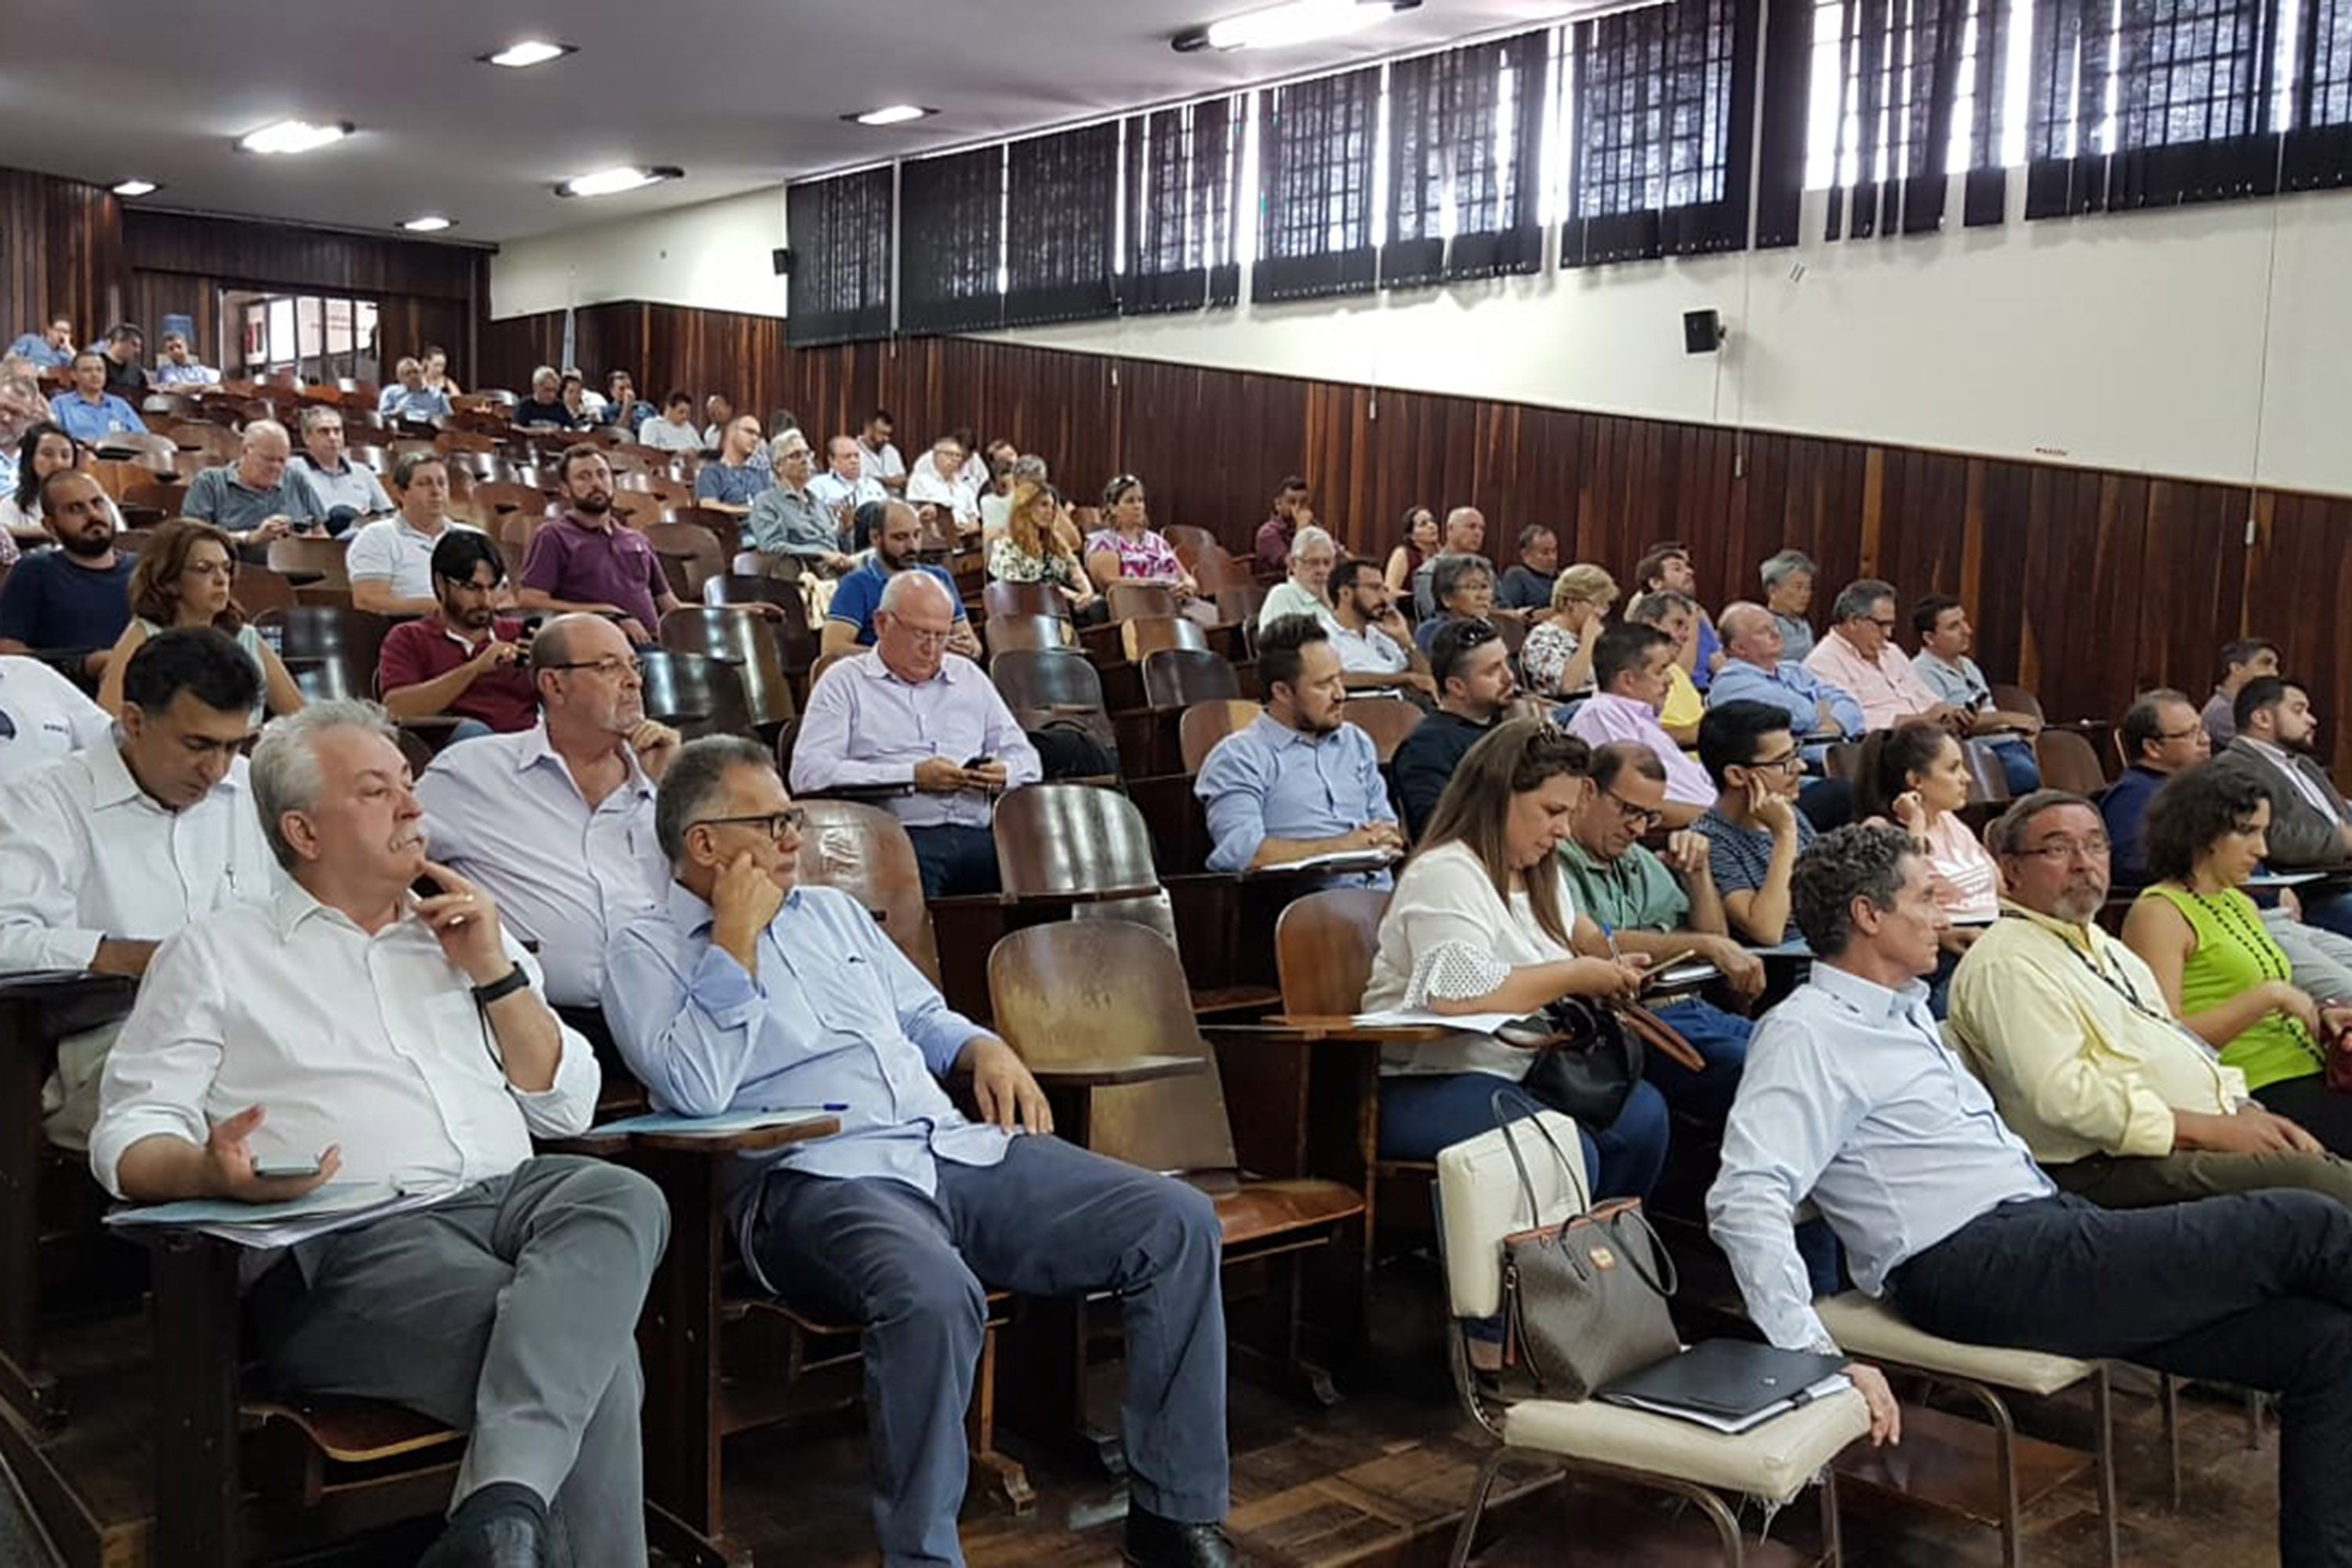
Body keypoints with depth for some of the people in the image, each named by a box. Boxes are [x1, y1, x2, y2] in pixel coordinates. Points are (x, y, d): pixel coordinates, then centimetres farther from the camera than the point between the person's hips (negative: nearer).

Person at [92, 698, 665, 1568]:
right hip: (344, 1244, -4)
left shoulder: (464, 933, 25)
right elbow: (130, 1137, 5)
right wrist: (214, 1173, -19)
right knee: (592, 1355, -32)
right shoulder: (216, 956, 15)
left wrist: (495, 973, 7)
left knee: (621, 1196, -34)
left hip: (508, 1198, 4)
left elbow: (567, 1112, 20)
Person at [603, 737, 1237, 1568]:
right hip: (816, 1180, -7)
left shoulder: (832, 910, 25)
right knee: (932, 1293, -41)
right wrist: (737, 937, -9)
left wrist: (988, 1050, 9)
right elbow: (697, 1091, -13)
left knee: (1177, 1221, -11)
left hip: (959, 1150, 7)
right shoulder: (645, 952, 5)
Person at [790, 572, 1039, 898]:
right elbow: (808, 773, -4)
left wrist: (1005, 774, 1)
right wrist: (912, 777, -7)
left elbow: (1026, 757, 27)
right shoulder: (845, 683, 11)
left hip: (976, 836, 4)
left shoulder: (970, 677, 27)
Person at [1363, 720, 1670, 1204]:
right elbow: (1458, 995, -28)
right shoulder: (1445, 875, -13)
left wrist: (1610, 974, 12)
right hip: (1424, 1088, -9)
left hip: (1519, 1074, 9)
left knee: (1643, 1112, -16)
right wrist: (1575, 976, -17)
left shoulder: (1539, 873, 18)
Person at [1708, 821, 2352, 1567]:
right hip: (1977, 1266, -10)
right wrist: (1815, 1355, -32)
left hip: (2046, 1228, 10)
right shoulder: (1807, 1034, -11)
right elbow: (1746, 1199, -23)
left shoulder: (1908, 1011, 20)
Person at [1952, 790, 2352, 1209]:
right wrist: (2212, 1131, -15)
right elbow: (2063, 1095, -18)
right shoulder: (2006, 962, -8)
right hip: (2107, 1169, -9)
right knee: (2300, 1175, -26)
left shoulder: (2109, 949, 24)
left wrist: (2247, 1115, 5)